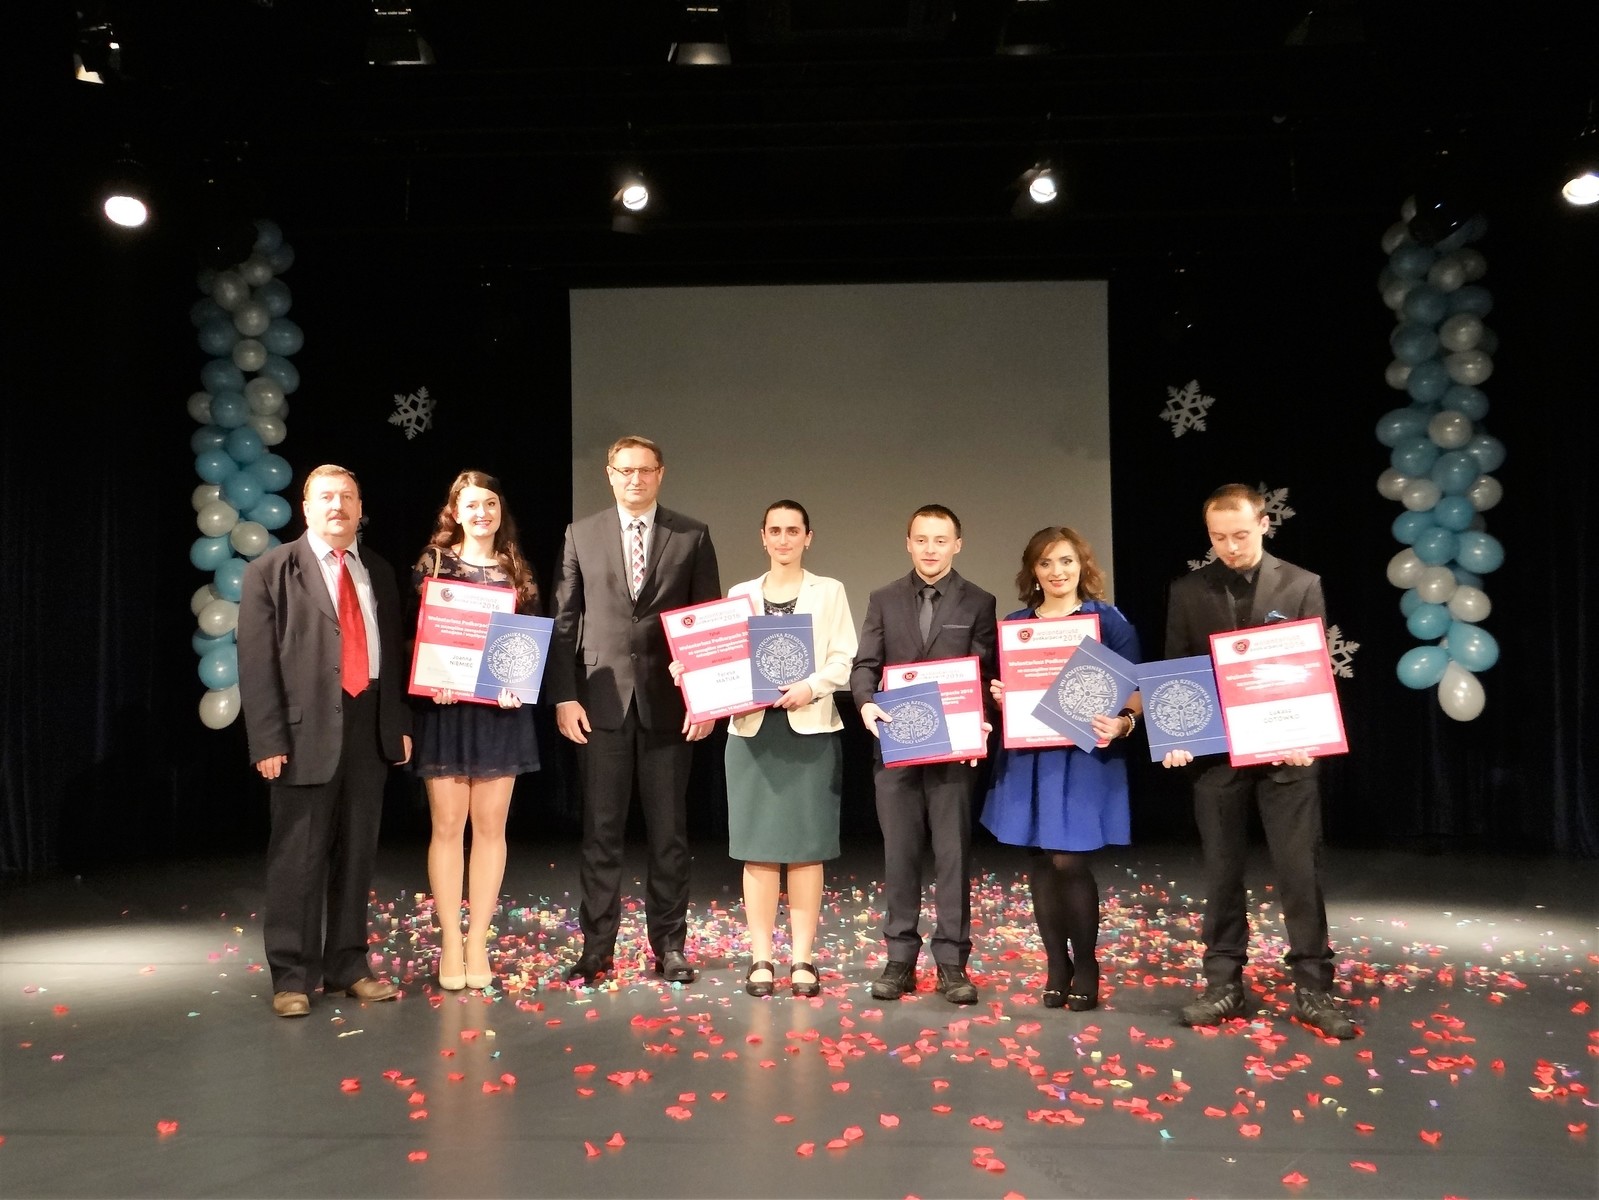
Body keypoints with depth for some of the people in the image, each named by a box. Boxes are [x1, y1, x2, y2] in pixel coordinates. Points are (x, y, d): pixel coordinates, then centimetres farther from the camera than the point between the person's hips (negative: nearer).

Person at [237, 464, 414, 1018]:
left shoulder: (378, 572, 14)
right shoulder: (270, 571, 0)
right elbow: (256, 662, -6)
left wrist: (401, 722, 8)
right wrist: (269, 740, -13)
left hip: (370, 726, 5)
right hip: (307, 729, -4)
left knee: (358, 853, 11)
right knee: (298, 857, 1)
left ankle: (348, 966, 23)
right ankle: (293, 976, 14)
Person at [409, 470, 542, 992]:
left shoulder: (518, 572, 8)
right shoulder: (433, 563, 3)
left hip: (501, 711, 2)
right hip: (446, 708, -2)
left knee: (490, 826, 5)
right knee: (447, 826, 1)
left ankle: (478, 942, 14)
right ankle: (450, 943, 11)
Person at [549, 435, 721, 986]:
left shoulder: (692, 536, 5)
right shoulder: (581, 534, 7)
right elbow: (564, 621, 6)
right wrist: (564, 695, -3)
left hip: (668, 702, 0)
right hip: (601, 702, 1)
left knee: (668, 831, 7)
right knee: (600, 830, 5)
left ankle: (669, 945, 17)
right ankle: (597, 946, 15)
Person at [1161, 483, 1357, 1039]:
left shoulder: (1302, 585, 0)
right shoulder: (1188, 591, 3)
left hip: (1285, 750, -1)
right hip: (1215, 750, 1)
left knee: (1300, 870, 2)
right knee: (1221, 873, 9)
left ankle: (1312, 988, 14)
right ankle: (1224, 984, 19)